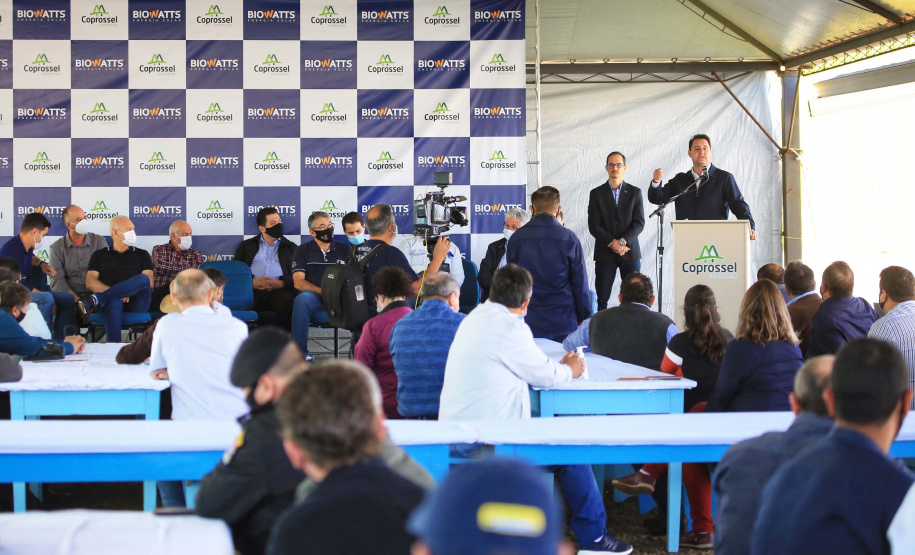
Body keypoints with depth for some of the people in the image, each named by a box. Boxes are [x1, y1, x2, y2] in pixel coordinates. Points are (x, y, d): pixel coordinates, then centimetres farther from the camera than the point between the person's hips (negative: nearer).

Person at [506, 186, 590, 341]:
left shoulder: (516, 238, -1)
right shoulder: (569, 238, -5)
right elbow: (580, 283, -1)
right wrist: (584, 317, 10)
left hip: (527, 322, 1)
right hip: (563, 322, -1)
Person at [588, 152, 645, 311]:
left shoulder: (634, 192, 8)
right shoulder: (596, 194, 6)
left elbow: (639, 223, 1)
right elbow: (593, 225, -1)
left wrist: (622, 241, -13)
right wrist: (613, 243, -12)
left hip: (630, 252, 1)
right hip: (604, 253, -1)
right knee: (602, 298, -3)